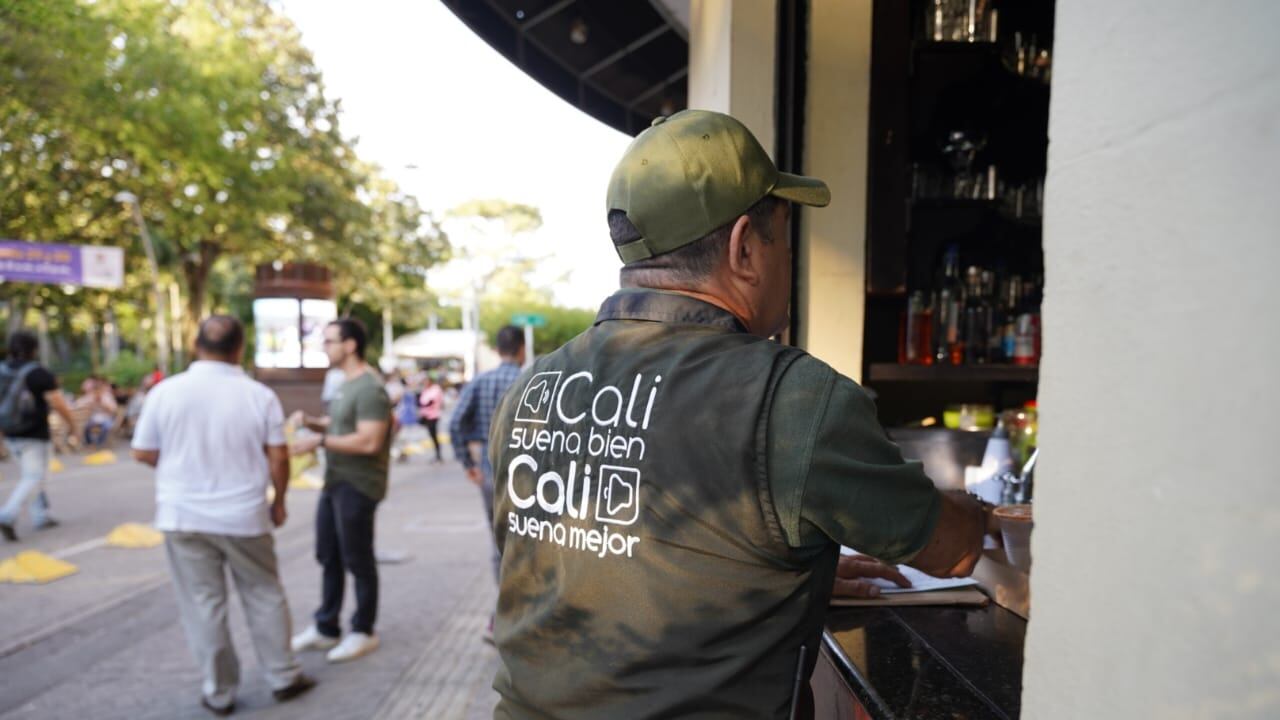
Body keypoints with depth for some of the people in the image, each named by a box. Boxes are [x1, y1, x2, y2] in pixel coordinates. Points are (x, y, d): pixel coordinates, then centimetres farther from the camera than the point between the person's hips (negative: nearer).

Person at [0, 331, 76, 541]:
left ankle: (40, 516, 22)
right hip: (34, 435, -7)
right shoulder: (39, 373, -15)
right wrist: (72, 424, -3)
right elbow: (58, 403, -18)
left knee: (31, 475, 19)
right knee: (33, 479, -3)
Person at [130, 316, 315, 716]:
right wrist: (278, 502, 9)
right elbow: (278, 458, -6)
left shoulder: (165, 392, -6)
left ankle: (218, 692, 21)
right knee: (264, 597, 14)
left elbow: (143, 453, 2)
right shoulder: (260, 395, -8)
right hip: (245, 517, 0)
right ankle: (283, 678, 24)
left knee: (203, 605, 11)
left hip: (183, 517, 1)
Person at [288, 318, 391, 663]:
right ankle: (325, 628, 32)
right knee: (328, 556, 18)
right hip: (334, 482, 10)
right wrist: (312, 422, 2)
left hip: (358, 486, -10)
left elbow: (369, 441, -28)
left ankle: (363, 632, 19)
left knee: (357, 560, 3)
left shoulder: (370, 388, -20)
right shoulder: (344, 383, 11)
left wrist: (318, 441, -24)